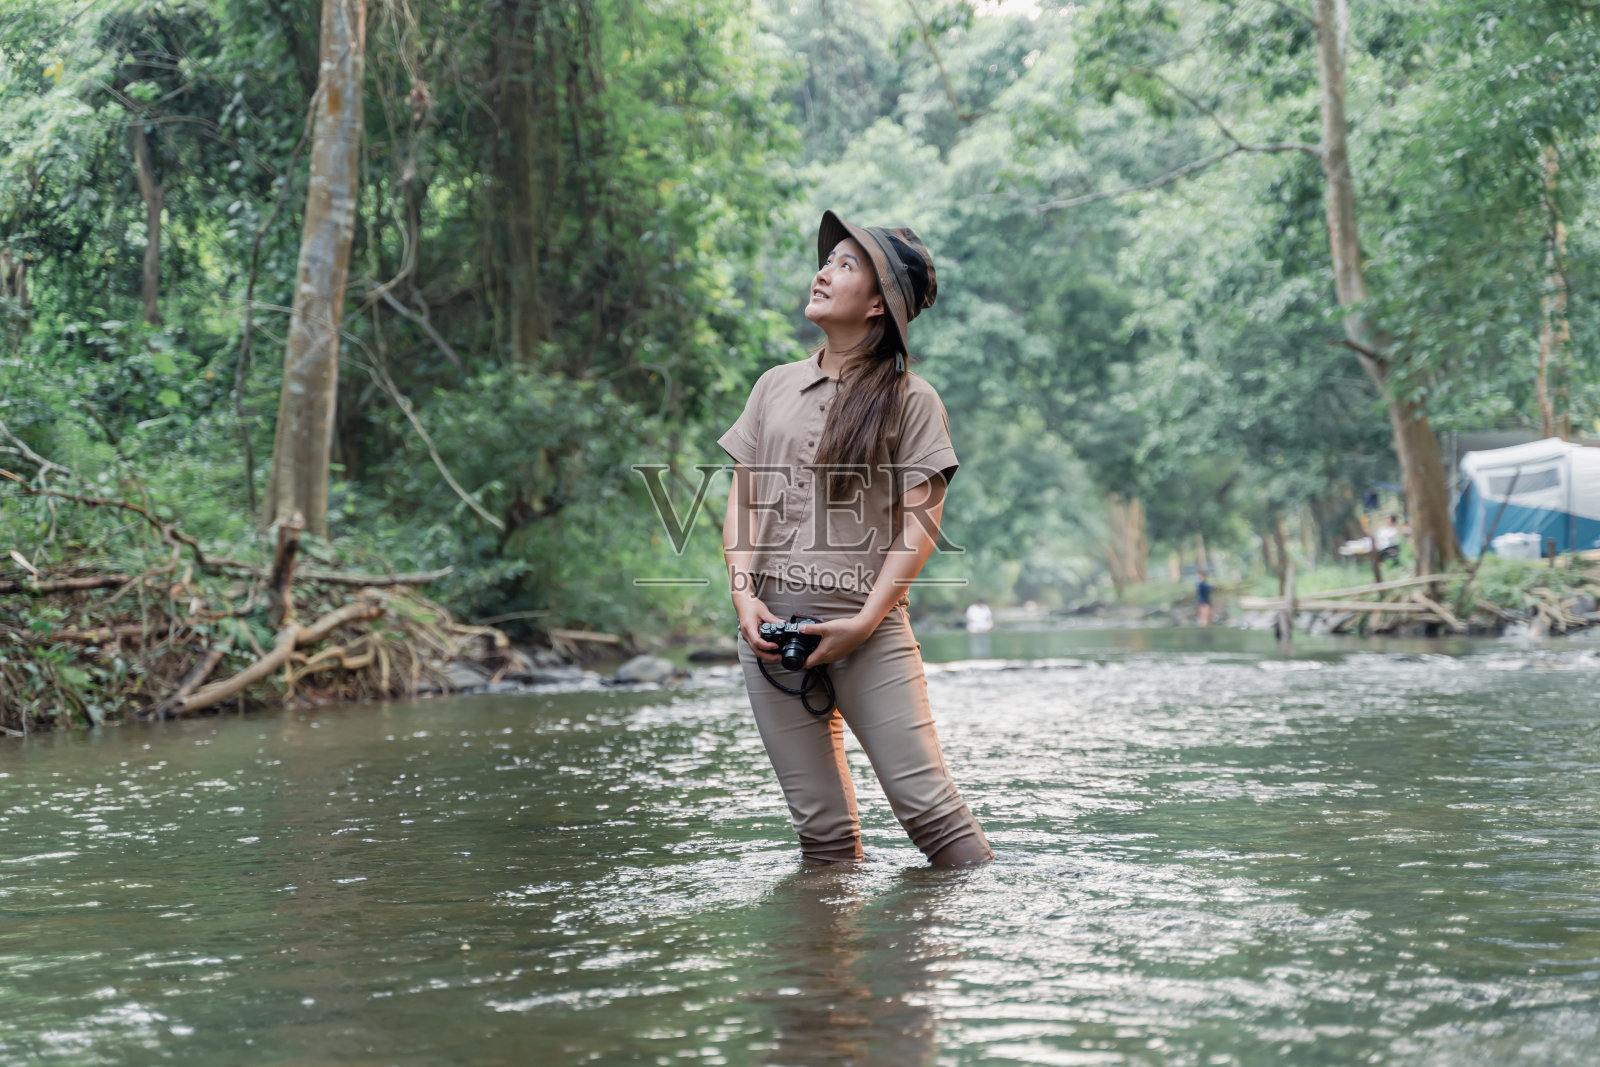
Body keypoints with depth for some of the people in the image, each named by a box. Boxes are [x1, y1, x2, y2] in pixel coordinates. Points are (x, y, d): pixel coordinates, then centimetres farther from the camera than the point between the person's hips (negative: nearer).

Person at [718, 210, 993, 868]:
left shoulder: (910, 400, 3)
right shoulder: (775, 387, 15)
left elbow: (920, 524, -3)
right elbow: (741, 504, 13)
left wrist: (863, 623, -13)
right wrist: (744, 596, -3)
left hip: (869, 627, -3)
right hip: (771, 623, 4)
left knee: (924, 804, -10)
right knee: (822, 828, 3)